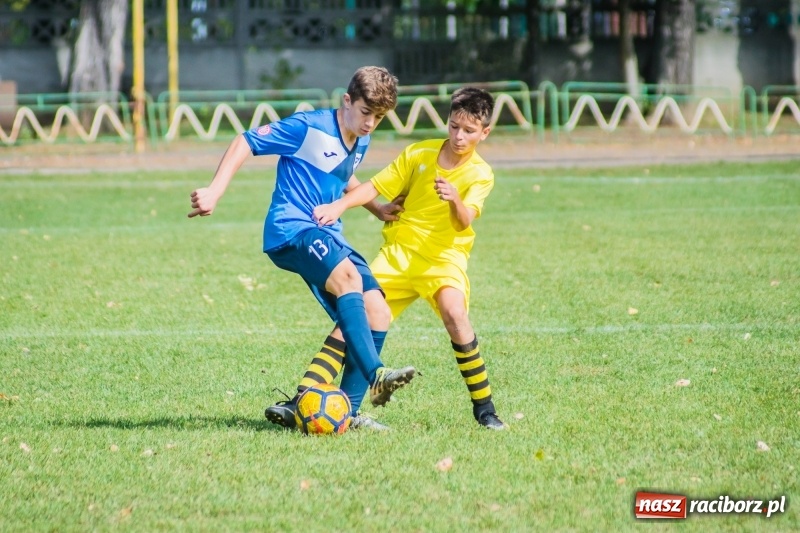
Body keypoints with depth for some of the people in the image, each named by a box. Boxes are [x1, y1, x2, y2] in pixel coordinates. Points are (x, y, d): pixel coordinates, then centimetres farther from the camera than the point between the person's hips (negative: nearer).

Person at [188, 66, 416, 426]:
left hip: (327, 235, 8)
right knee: (348, 276, -35)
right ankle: (375, 376, -44)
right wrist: (214, 192, -16)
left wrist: (376, 209, 28)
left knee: (377, 313, -6)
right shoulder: (307, 127, -9)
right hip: (290, 230, -8)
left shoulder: (360, 143, 14)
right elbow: (244, 143, -7)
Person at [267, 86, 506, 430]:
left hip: (443, 257, -3)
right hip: (398, 251, 3)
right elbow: (375, 186, 3)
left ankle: (484, 407, -17)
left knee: (455, 315, -28)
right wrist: (339, 206, -13)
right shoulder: (419, 154, 1)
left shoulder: (480, 174, -7)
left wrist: (455, 200, -43)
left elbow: (463, 222, -21)